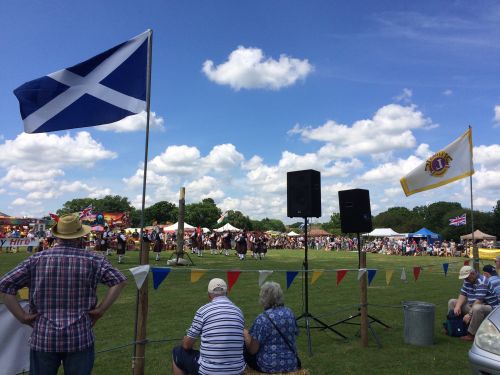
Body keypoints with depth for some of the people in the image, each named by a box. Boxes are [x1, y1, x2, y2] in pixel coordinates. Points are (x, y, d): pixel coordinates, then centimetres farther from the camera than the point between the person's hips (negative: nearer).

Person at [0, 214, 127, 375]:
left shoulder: (36, 259, -1)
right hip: (80, 338, -1)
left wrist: (22, 316, -1)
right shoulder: (93, 260, -5)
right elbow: (119, 281, -12)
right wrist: (100, 310, -7)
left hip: (43, 338, 2)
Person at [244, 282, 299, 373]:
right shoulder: (289, 313, -2)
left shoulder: (263, 319, -20)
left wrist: (246, 334, 2)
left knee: (243, 346, 13)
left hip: (269, 367, -6)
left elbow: (252, 350, -17)